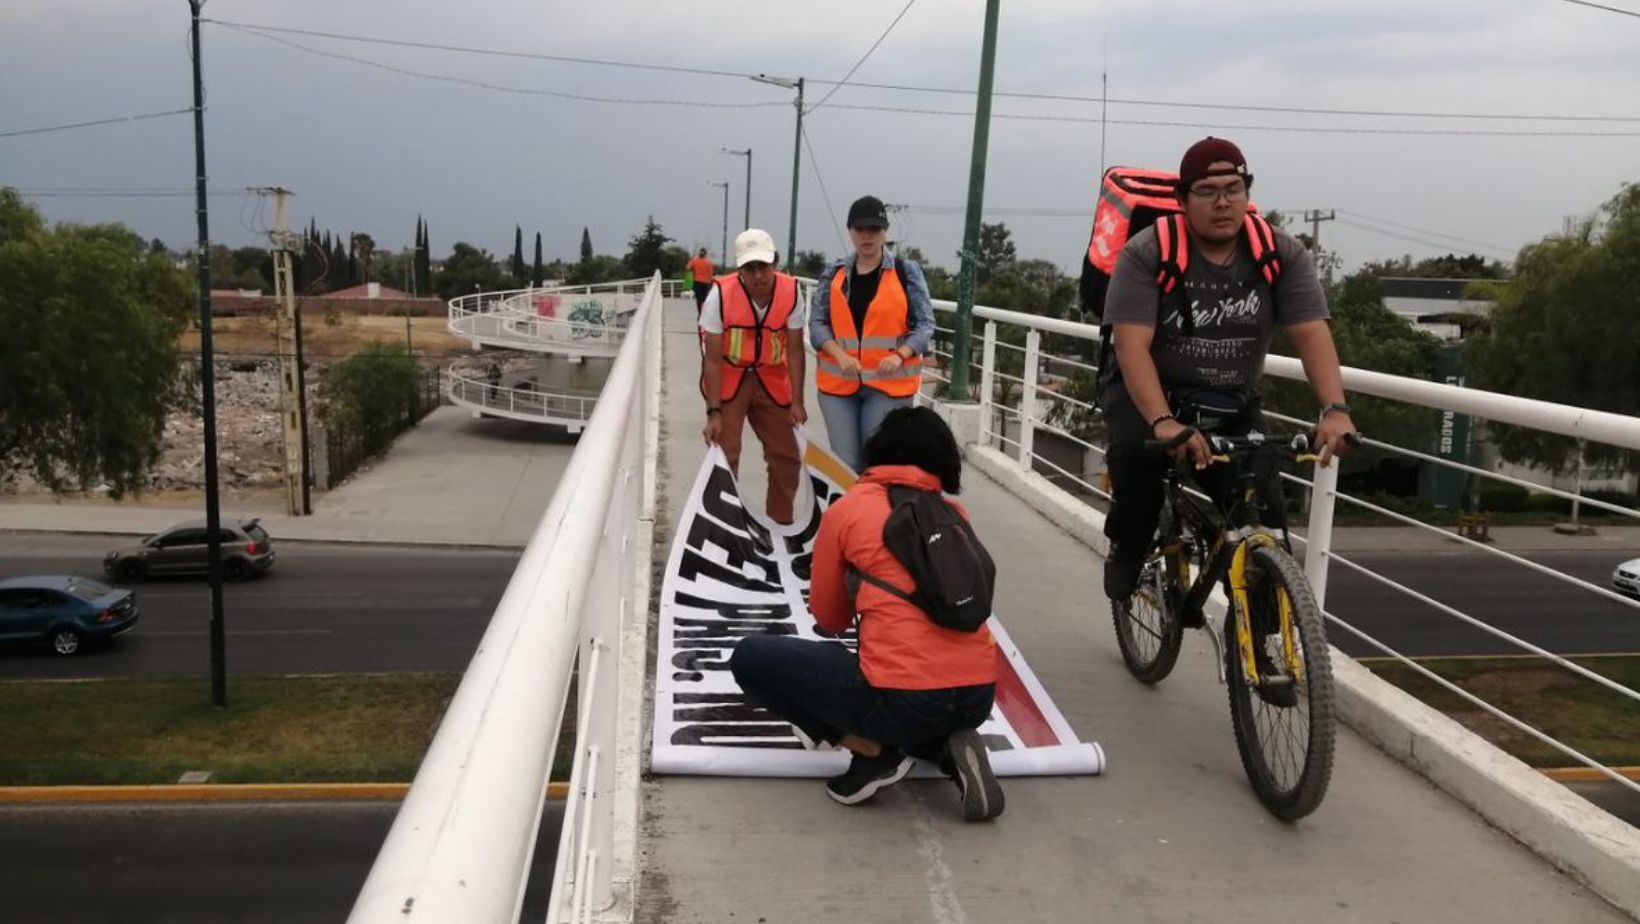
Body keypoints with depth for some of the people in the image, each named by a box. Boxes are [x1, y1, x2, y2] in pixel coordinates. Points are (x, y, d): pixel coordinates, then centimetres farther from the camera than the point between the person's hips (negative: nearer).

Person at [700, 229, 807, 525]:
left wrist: (797, 402, -8)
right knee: (724, 456, -5)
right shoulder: (720, 294, -22)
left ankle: (781, 523, 26)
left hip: (771, 379, 3)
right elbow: (713, 359, -19)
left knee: (787, 457, 8)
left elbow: (794, 351, -6)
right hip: (727, 379, -3)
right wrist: (714, 412, -20)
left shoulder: (790, 291, -14)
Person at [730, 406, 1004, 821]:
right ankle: (949, 748, 8)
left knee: (750, 657, 11)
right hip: (978, 695, 6)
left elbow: (828, 618, 14)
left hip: (903, 699, -6)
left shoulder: (847, 509, 4)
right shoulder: (955, 513, 13)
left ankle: (868, 749, 1)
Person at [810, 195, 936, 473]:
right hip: (838, 383, 2)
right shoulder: (833, 275, 9)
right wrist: (841, 355, -14)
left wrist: (900, 355, -18)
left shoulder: (906, 272, 1)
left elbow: (925, 324, 0)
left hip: (889, 383, -2)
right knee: (844, 465, 4)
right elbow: (817, 323, 5)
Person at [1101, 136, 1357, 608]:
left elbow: (1312, 334, -15)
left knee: (1264, 522, -12)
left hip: (1234, 407, 3)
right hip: (1149, 395, -2)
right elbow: (1132, 345, -25)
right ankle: (1128, 553, -6)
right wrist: (1162, 421, -41)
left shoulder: (1282, 254, -7)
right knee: (1137, 449, -35)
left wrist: (1335, 409, -32)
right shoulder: (1147, 252, -16)